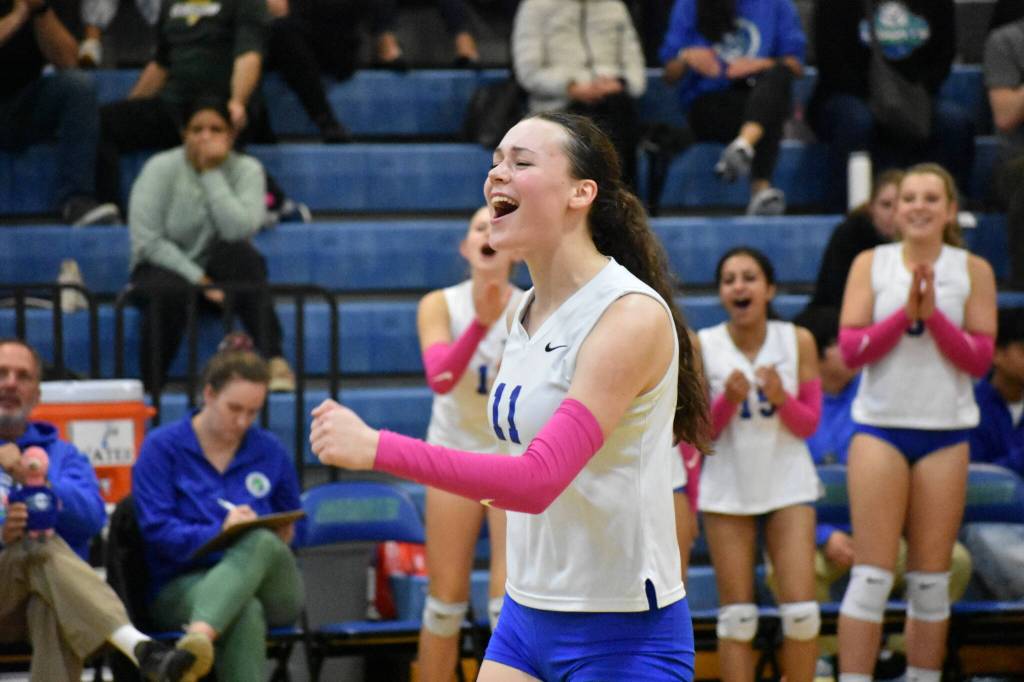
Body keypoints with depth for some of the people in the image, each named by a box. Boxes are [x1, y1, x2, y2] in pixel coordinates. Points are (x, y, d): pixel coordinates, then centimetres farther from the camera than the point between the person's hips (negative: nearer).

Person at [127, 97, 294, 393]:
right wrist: (197, 278, -22)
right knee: (171, 291, -38)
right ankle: (149, 387, -26)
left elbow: (239, 230, -25)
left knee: (239, 253, -34)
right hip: (167, 268, -1)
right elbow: (146, 241, -16)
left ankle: (274, 361, -37)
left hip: (218, 271, 1)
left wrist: (212, 174, -24)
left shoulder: (246, 169, -7)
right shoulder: (161, 169, -9)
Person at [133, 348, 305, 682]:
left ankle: (198, 638, -62)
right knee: (243, 613, -40)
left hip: (267, 587, 2)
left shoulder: (271, 451, 11)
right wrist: (219, 532, -21)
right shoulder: (161, 447, 1)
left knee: (261, 543, -37)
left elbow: (287, 529, 23)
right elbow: (157, 532, -6)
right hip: (183, 583, -2)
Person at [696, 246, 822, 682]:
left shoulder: (798, 341, -3)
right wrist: (728, 400, -20)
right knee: (736, 616, -1)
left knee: (801, 610, -6)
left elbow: (810, 424, 1)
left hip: (788, 485, 1)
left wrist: (781, 398, -19)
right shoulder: (702, 346, -5)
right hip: (728, 487, -1)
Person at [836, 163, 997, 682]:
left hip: (945, 432, 1)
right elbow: (850, 348, -3)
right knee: (871, 576, -8)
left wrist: (933, 315, -13)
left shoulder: (973, 271, 5)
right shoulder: (870, 264, 5)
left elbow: (980, 358, -1)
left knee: (931, 579, 4)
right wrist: (904, 313, -15)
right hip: (880, 429, -1)